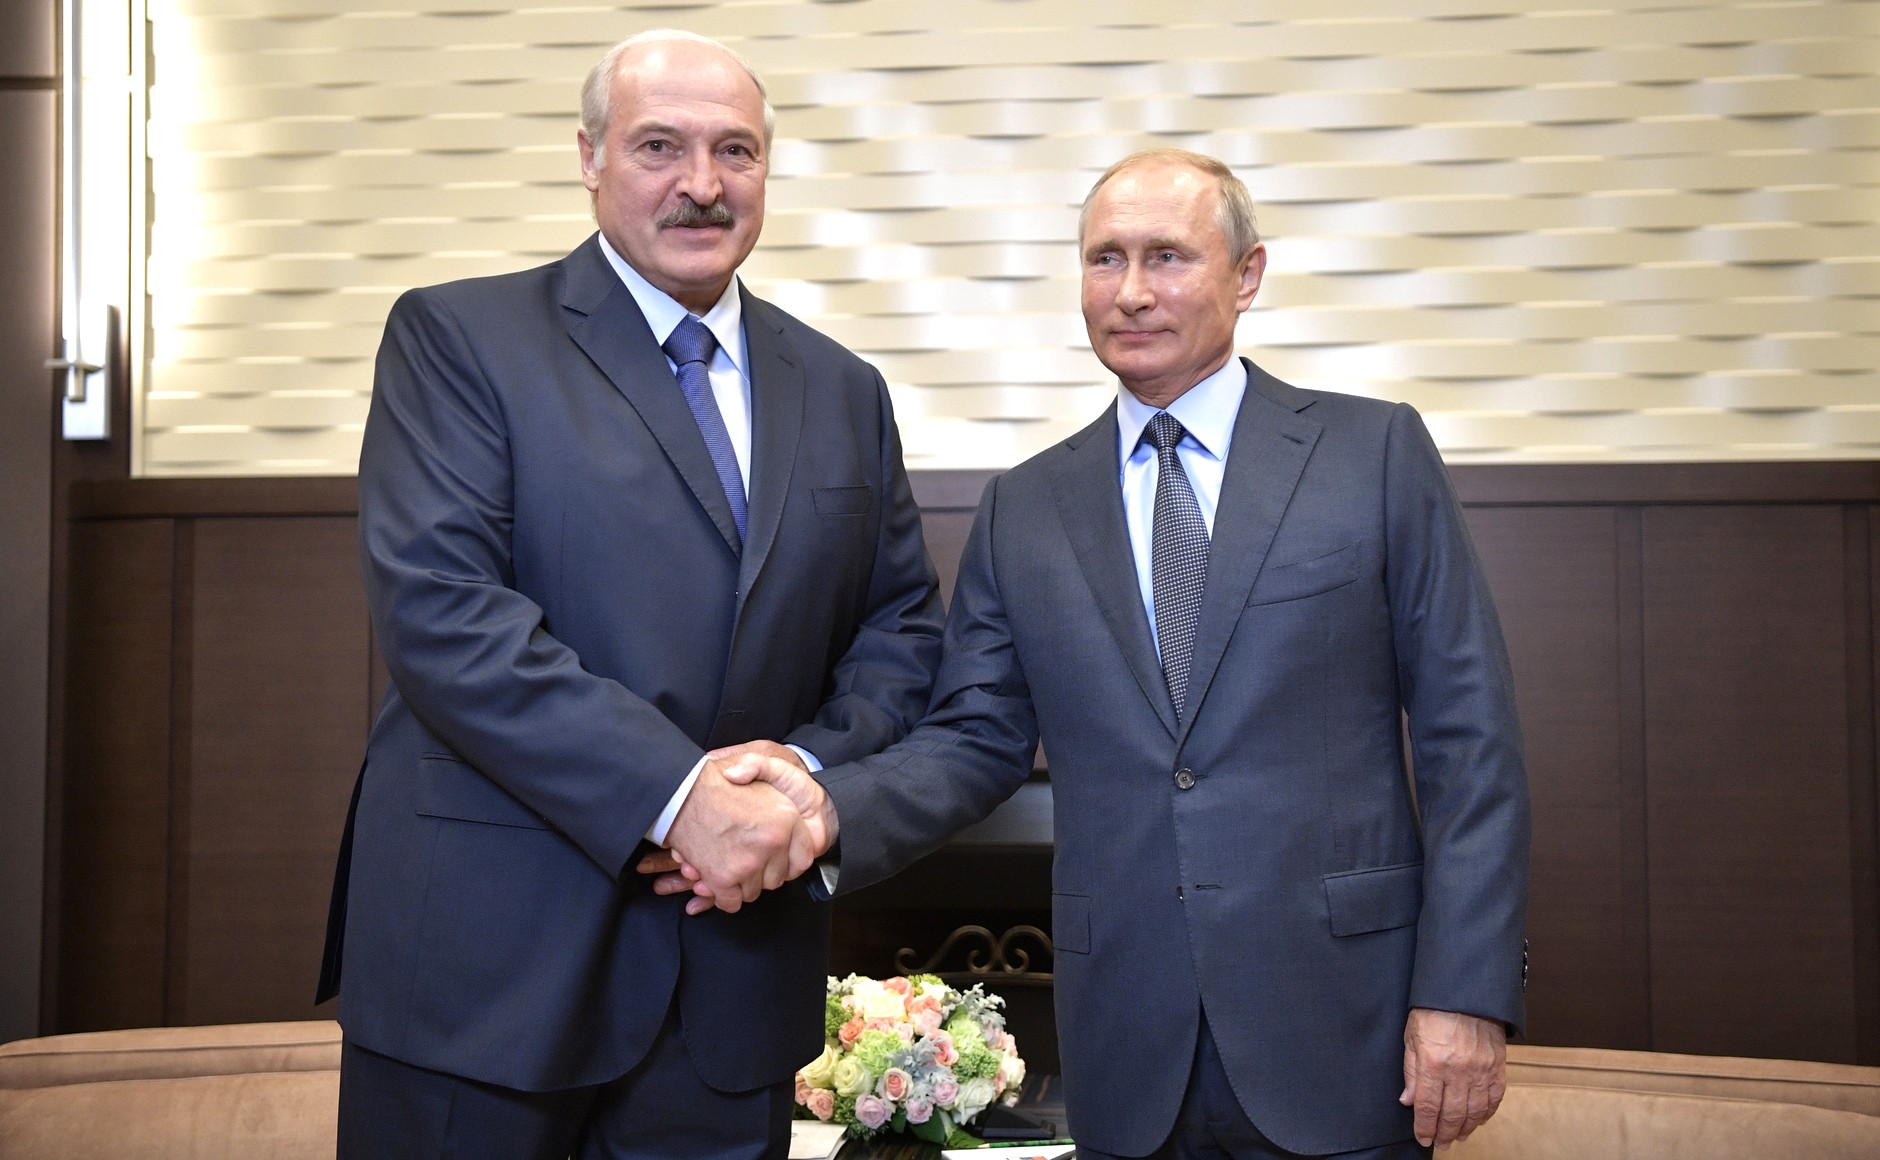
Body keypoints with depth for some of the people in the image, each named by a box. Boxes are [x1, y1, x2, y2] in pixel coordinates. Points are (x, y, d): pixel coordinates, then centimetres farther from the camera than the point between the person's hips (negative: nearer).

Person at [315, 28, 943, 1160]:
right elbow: (437, 608, -15)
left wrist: (815, 771, -8)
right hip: (488, 954, -4)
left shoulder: (843, 391, 13)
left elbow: (904, 626, 13)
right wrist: (673, 794, -21)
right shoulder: (457, 338, -2)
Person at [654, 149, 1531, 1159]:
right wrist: (828, 812, -14)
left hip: (1340, 1029, -2)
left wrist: (1464, 994, -9)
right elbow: (974, 739, 5)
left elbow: (1467, 731, -3)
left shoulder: (1376, 452, 0)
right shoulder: (1021, 510, 8)